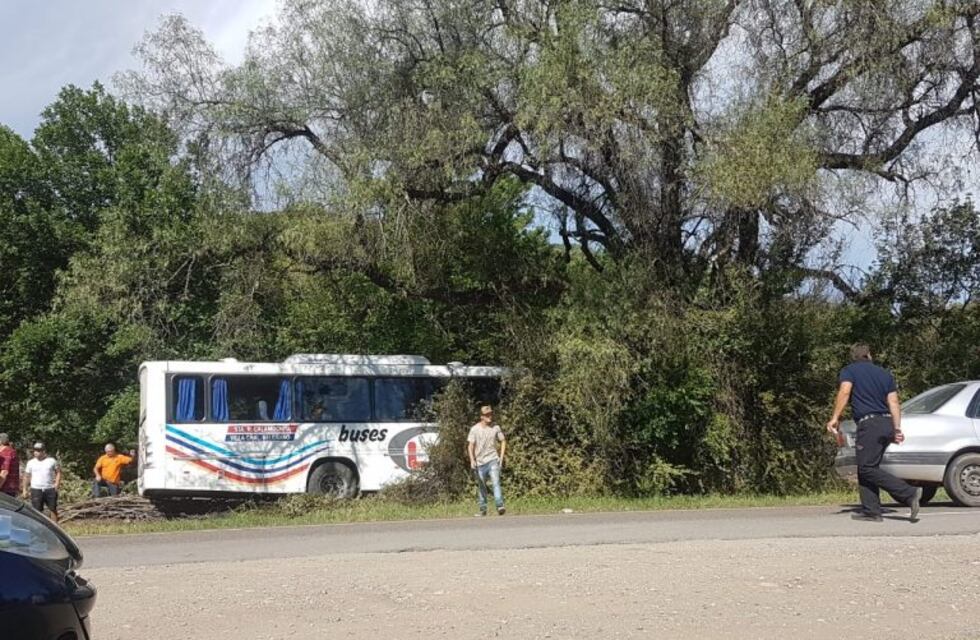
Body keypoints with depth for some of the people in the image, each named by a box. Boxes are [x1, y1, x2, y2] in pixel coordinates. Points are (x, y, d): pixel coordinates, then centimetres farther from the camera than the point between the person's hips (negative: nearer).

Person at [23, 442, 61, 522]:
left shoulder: (52, 461, 4)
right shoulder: (31, 462, 6)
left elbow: (58, 472, 7)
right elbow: (26, 476, 8)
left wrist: (57, 483, -8)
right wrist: (25, 489, 2)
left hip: (50, 489, 0)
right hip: (36, 489, 0)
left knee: (53, 509, 4)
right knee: (37, 511, -1)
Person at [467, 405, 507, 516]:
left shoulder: (496, 427, 3)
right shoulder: (474, 429, -2)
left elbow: (503, 441, 13)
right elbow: (470, 446, -2)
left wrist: (501, 457, 5)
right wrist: (472, 460, -13)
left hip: (493, 460, 0)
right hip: (480, 462, 0)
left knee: (496, 482, -18)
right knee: (481, 487, 7)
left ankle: (500, 506, -25)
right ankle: (482, 509, 18)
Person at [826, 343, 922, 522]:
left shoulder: (849, 371, 6)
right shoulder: (885, 374, 20)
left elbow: (844, 392, -12)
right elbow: (894, 402, 11)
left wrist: (835, 418, -14)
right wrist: (897, 428, 8)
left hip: (869, 423, -7)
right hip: (887, 423, 7)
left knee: (867, 468, -8)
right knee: (866, 469, 11)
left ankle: (909, 493, -19)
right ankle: (870, 511, 4)